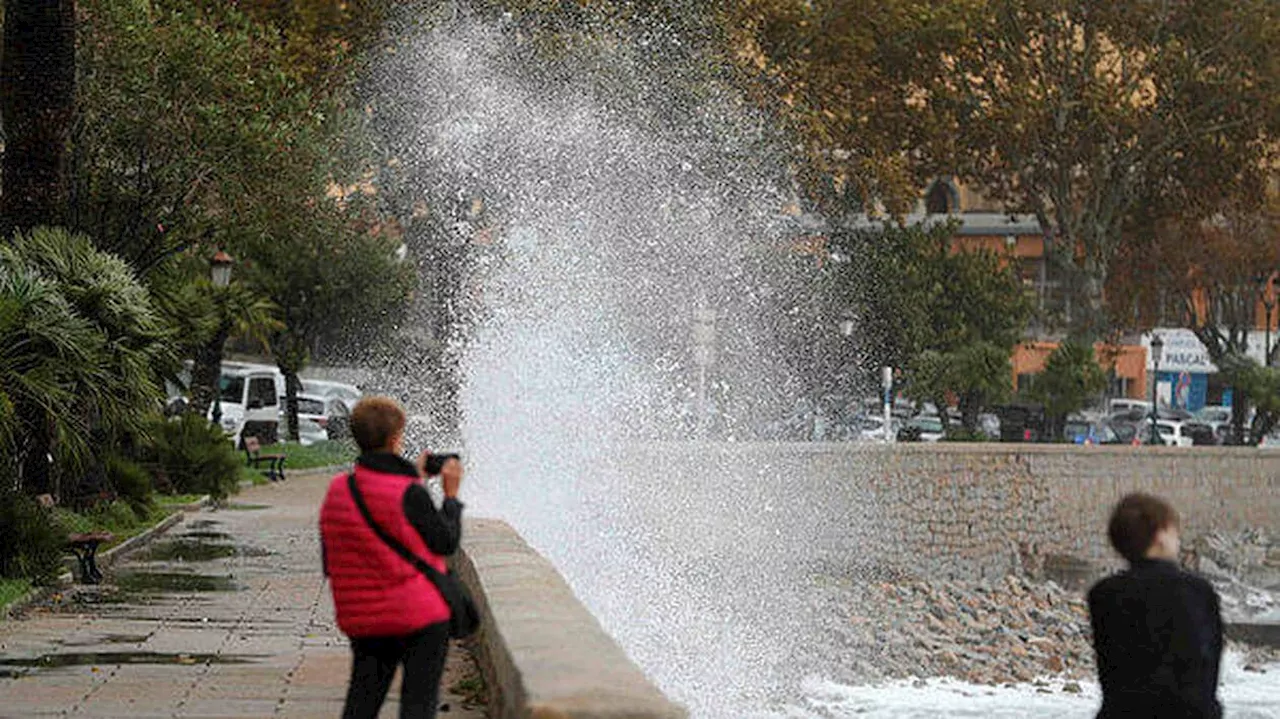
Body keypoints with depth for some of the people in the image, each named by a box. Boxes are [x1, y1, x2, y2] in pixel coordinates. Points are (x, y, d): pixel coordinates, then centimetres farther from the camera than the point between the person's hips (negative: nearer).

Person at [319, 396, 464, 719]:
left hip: (363, 622, 5)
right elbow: (446, 543, -7)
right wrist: (451, 495, 6)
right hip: (421, 617, -5)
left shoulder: (337, 491, 2)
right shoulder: (409, 494, -16)